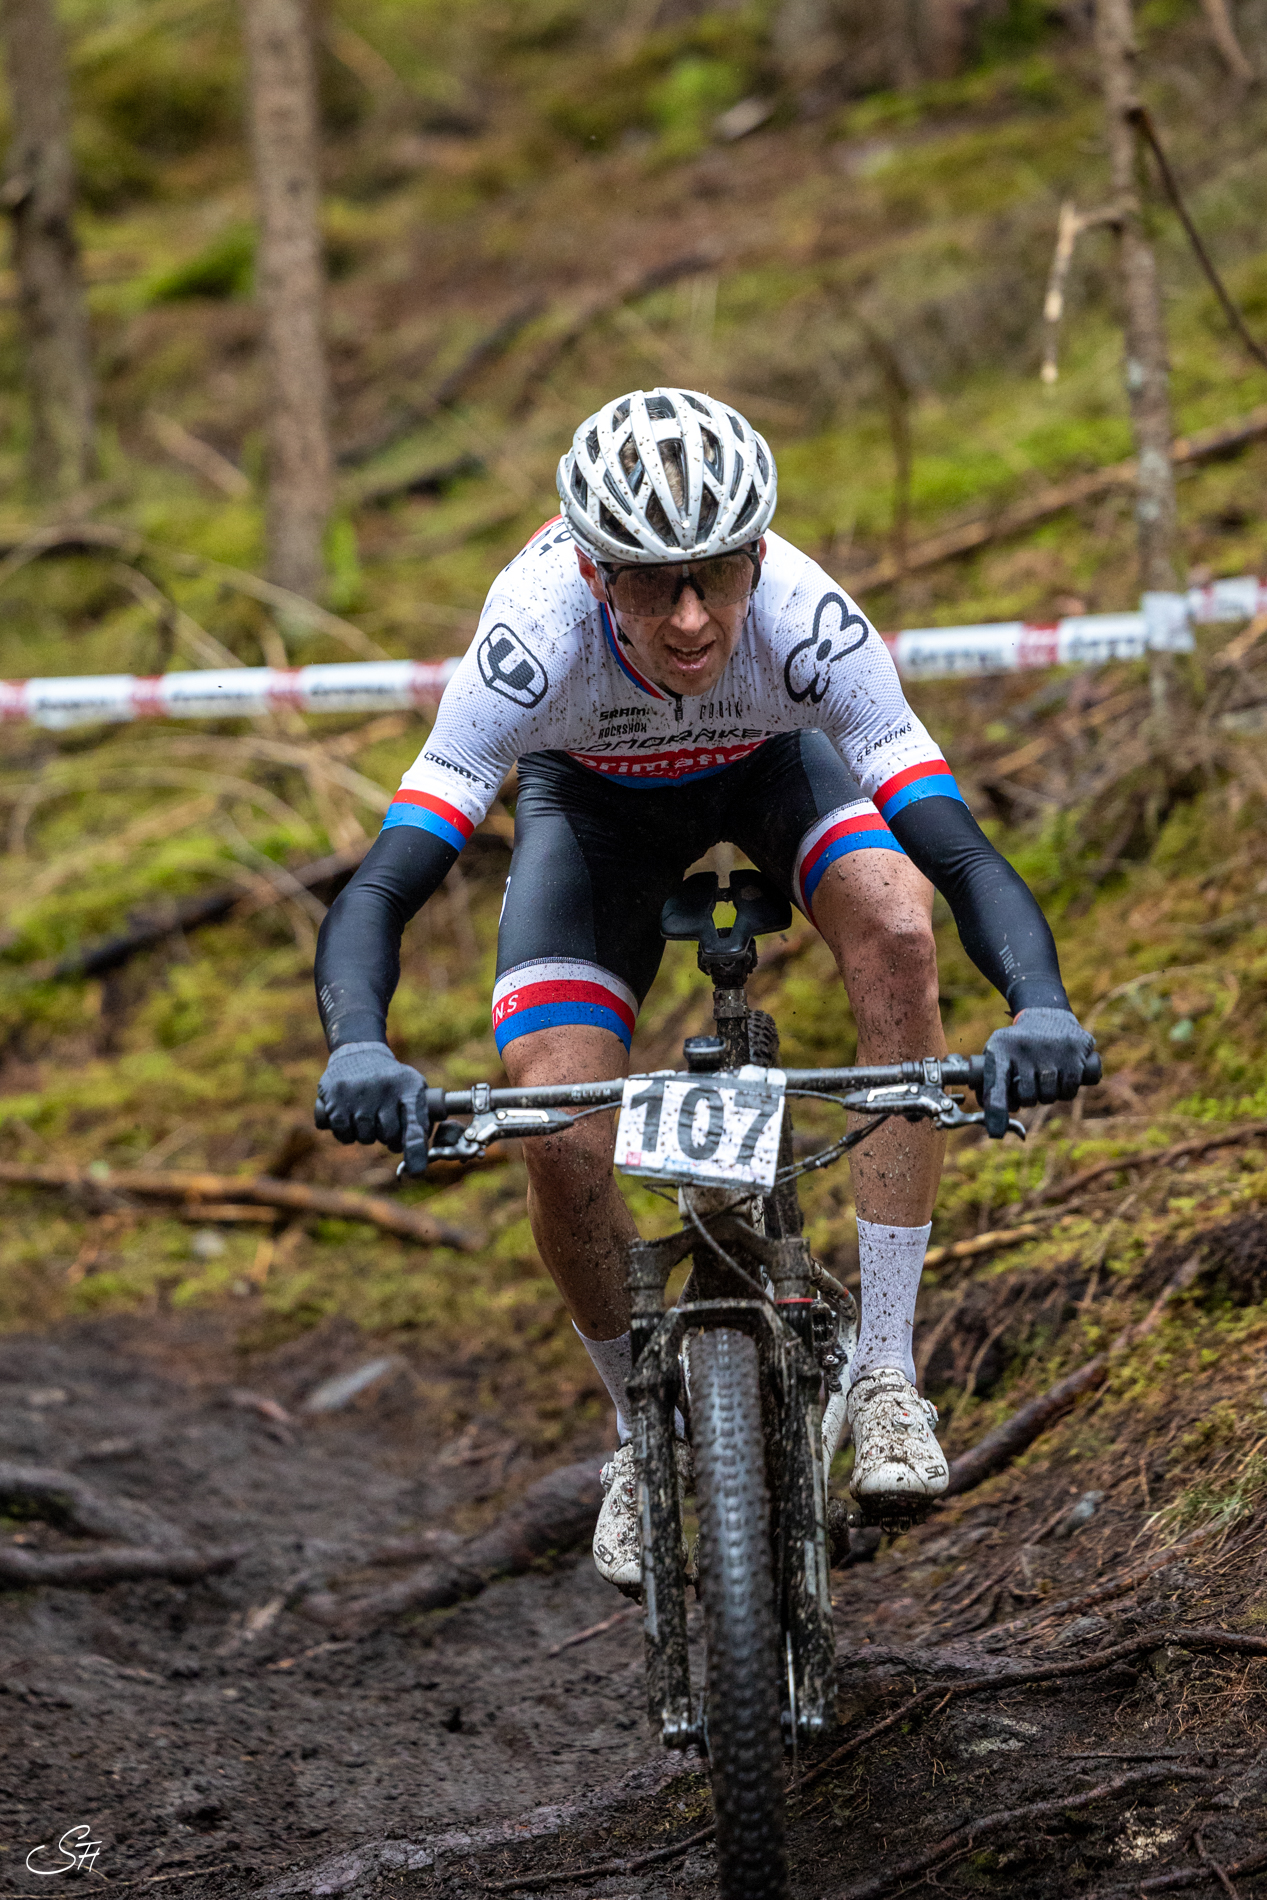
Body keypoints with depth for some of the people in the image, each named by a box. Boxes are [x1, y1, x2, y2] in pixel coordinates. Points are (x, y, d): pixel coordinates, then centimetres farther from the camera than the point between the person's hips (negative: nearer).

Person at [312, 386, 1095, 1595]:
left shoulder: (804, 621, -40)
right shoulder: (535, 638, -41)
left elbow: (958, 845, -44)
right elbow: (384, 886, -44)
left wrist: (1039, 1006, -62)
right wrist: (357, 1050, -64)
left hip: (773, 767, 0)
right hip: (594, 799, 0)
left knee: (898, 928, -31)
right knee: (557, 1135, -18)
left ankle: (883, 1371, -21)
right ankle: (643, 1434, 12)